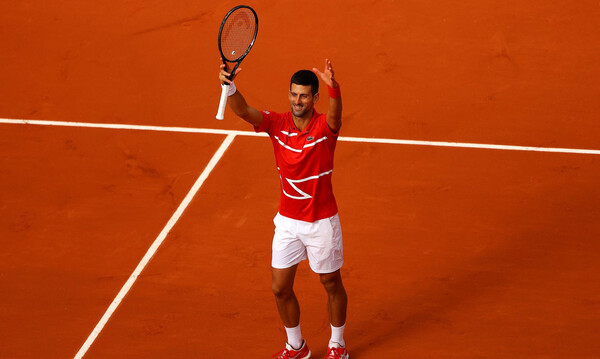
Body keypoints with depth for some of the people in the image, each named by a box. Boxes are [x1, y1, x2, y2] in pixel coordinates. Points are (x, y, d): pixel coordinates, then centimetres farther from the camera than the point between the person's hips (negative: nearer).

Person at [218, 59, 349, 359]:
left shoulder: (325, 127, -17)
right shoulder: (277, 124, -8)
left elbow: (335, 114, -41)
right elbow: (243, 111, -24)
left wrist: (333, 87, -64)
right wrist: (229, 85, -45)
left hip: (321, 222, -3)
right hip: (287, 221, 3)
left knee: (332, 285, 13)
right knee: (280, 288, 9)